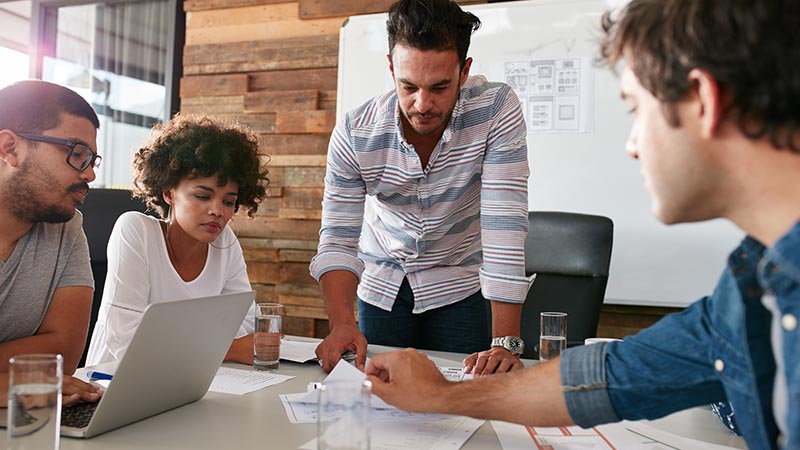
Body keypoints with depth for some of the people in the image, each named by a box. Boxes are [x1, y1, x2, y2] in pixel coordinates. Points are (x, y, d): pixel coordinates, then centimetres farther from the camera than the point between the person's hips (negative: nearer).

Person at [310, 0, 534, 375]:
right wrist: (342, 322, -36)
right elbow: (339, 239, -18)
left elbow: (504, 223, -30)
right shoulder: (354, 133, -20)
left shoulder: (497, 109, -25)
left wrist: (505, 342, -35)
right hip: (382, 287, 2)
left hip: (459, 286, -1)